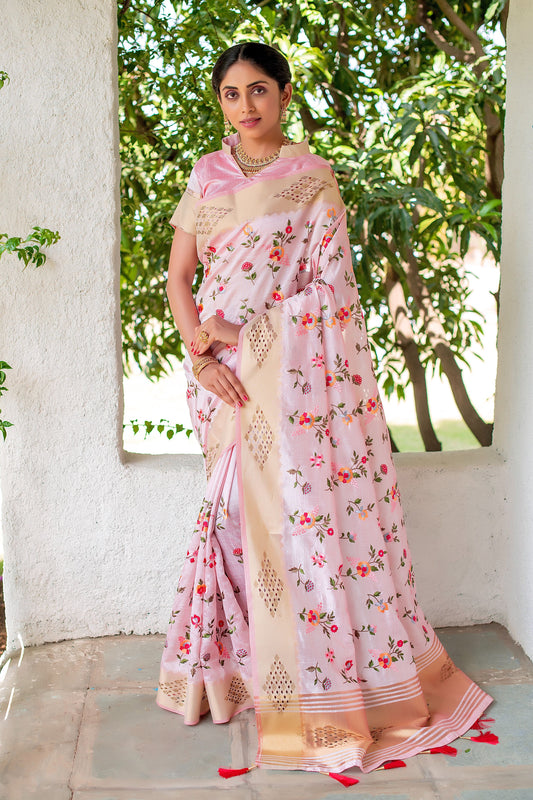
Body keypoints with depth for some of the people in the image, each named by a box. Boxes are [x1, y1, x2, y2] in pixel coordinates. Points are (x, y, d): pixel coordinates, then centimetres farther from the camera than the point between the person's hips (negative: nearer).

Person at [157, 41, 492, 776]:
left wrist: (235, 332, -11)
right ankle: (237, 660, 23)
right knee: (240, 508, 7)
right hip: (222, 370, 3)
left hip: (293, 370, -2)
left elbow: (327, 288, -5)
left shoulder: (313, 179, 2)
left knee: (303, 505, -2)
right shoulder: (205, 176, 10)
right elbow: (178, 276, 9)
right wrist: (201, 355, -6)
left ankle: (328, 682, 13)